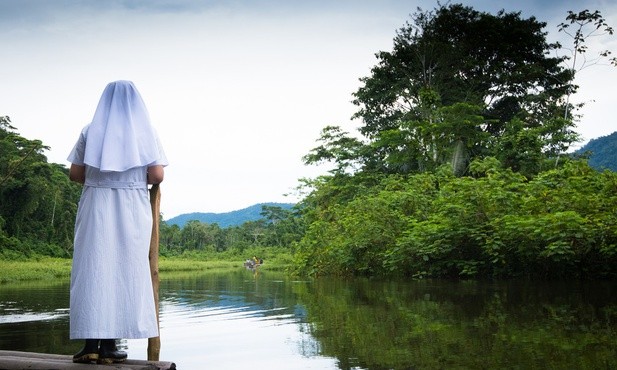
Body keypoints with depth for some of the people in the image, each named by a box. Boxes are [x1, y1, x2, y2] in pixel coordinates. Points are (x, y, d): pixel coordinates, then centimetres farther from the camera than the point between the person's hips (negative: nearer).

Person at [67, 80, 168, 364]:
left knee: (92, 270, 1)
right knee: (125, 271, 2)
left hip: (95, 207, 1)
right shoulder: (145, 132, 3)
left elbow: (75, 174, 2)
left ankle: (91, 343, -5)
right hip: (132, 211, -1)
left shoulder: (90, 132, 6)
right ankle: (109, 345, -1)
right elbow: (157, 176, -5)